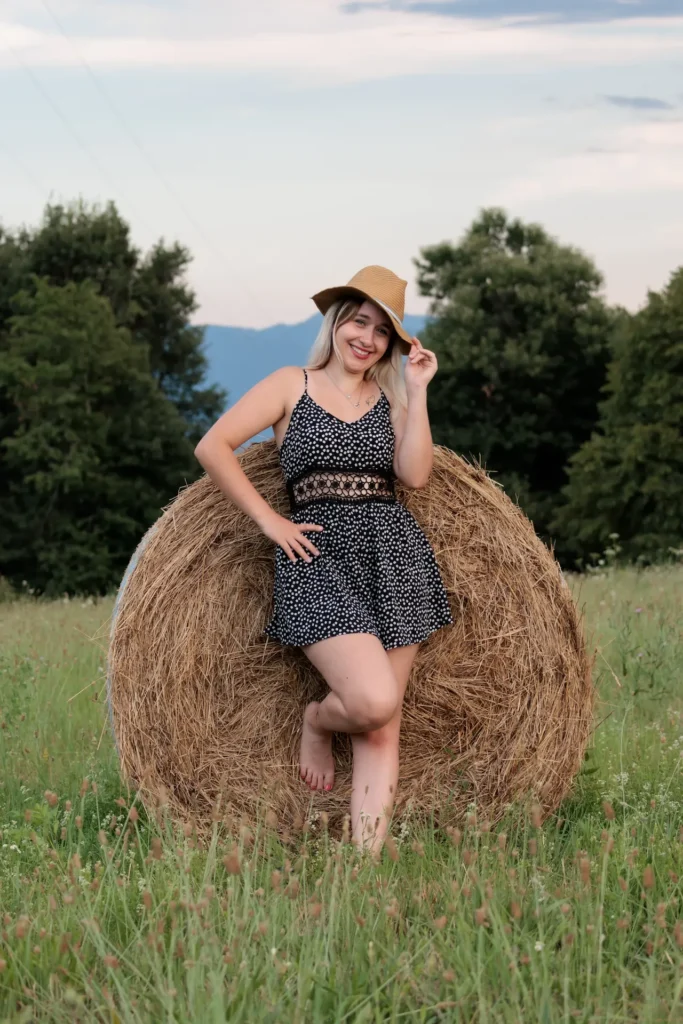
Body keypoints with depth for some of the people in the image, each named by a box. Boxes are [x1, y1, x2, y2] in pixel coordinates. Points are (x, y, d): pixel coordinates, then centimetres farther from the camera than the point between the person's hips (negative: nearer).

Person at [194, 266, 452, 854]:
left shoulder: (392, 397, 14)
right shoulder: (292, 385, 6)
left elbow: (415, 474, -2)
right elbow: (213, 447, -2)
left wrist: (418, 390, -1)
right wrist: (269, 520, -6)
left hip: (395, 554, 4)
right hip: (318, 556, -4)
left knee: (381, 725, -2)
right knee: (373, 701, -21)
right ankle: (318, 721, 14)